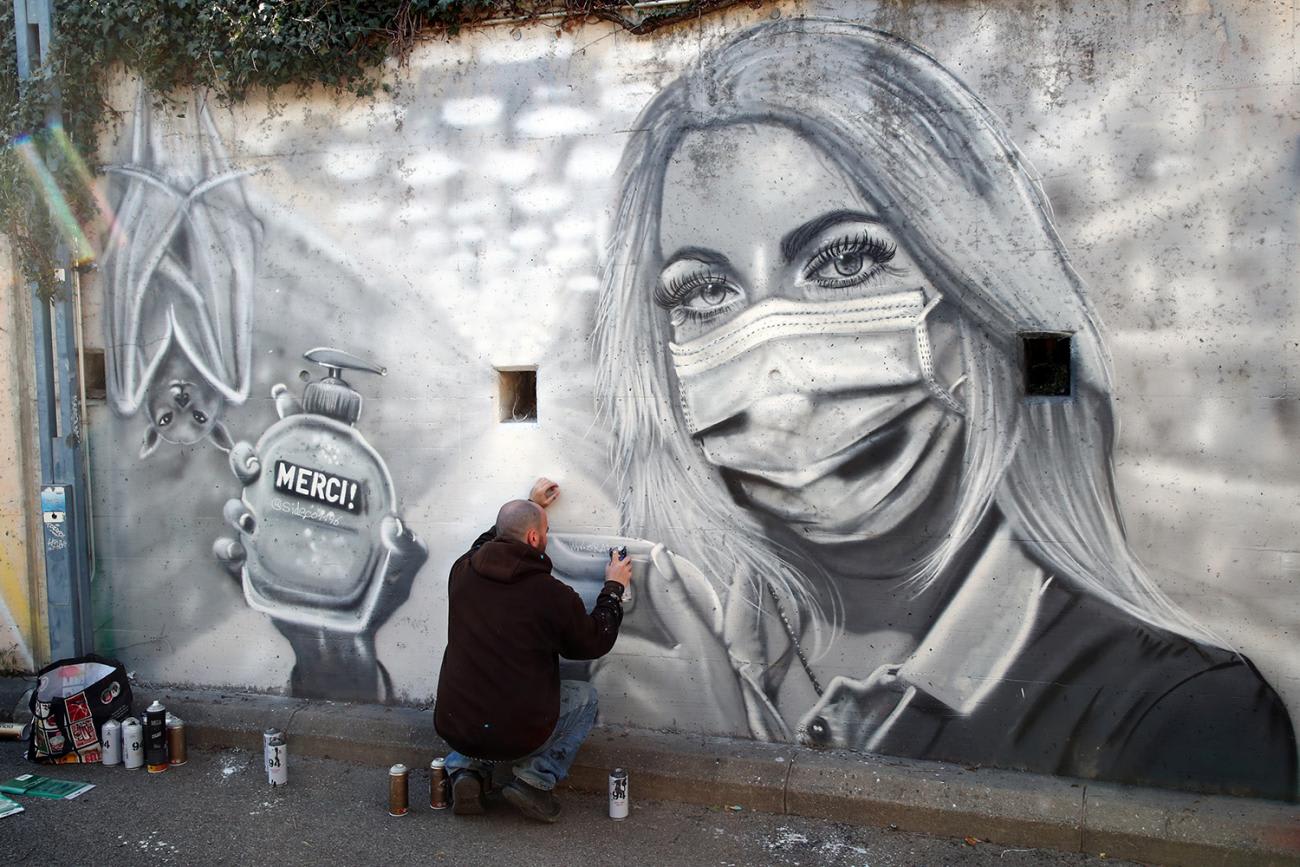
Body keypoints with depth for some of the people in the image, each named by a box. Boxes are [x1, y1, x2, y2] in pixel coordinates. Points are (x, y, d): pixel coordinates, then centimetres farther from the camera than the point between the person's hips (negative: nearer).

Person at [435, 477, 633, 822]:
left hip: (452, 727, 5)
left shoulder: (462, 571, -3)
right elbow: (595, 643, 3)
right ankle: (535, 780, 6)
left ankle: (466, 769, 15)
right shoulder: (552, 594, -16)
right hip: (517, 737, -4)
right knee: (584, 696, 21)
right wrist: (614, 588, 17)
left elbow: (489, 542, 24)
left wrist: (531, 505, 34)